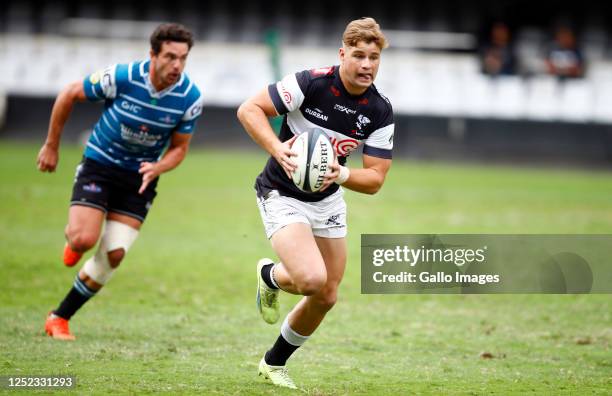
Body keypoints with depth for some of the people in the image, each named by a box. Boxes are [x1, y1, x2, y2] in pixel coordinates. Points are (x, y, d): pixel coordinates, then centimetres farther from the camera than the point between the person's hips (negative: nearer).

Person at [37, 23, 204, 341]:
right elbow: (68, 95, -7)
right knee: (84, 240, -21)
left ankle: (60, 318, 9)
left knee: (113, 255, -7)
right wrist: (51, 146, -1)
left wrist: (157, 168, -24)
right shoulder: (121, 77, -22)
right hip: (99, 165, -2)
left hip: (140, 178, 3)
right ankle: (73, 237, 19)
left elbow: (179, 147, -1)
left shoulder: (190, 97, -15)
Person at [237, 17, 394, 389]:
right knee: (311, 278, -26)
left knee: (327, 296, 11)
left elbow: (375, 179, -9)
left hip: (329, 201, 6)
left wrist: (341, 174, -29)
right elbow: (249, 109, -19)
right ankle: (270, 275, 12)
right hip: (282, 195, -6)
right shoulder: (310, 83, -23)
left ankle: (275, 364, 34)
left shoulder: (381, 111, -10)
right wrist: (278, 149, -34)